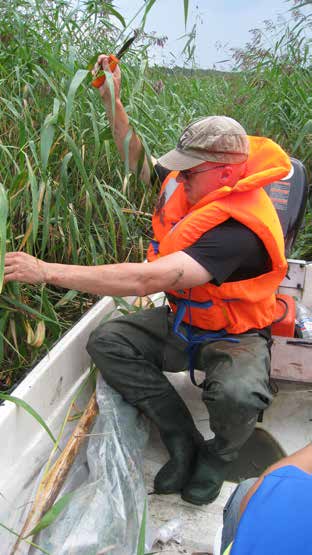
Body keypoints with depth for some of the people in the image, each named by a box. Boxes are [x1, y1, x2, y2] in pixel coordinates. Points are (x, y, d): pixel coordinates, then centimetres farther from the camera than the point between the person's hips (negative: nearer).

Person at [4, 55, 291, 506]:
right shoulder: (191, 185, -10)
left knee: (238, 396, -38)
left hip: (233, 337, -7)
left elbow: (144, 280, -44)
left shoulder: (239, 229, -36)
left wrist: (47, 271, -40)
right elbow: (139, 160, 13)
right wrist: (112, 100, 2)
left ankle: (218, 455, 2)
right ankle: (183, 440, -1)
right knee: (106, 342, -12)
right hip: (181, 321, 7)